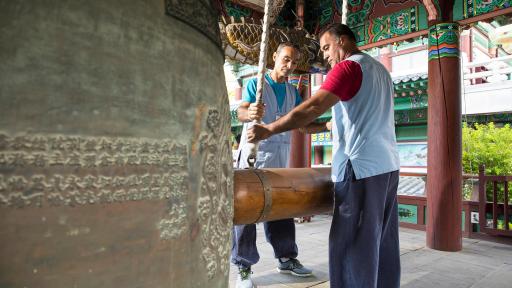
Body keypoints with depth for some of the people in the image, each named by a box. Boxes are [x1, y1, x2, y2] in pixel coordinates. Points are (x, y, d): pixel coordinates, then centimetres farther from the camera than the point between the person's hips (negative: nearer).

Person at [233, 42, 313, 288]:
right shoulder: (255, 84, -1)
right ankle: (243, 267, 6)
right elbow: (241, 112, -16)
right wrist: (249, 113, -38)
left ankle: (286, 258, 25)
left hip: (280, 157, 5)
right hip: (254, 155, -5)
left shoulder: (292, 91, 15)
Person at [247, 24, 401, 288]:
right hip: (387, 165, 9)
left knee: (354, 247, -3)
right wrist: (335, 125, 34)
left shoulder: (348, 67, -7)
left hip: (362, 167, -9)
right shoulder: (380, 70, 20)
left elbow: (312, 108, -17)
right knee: (383, 242, 14)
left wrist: (268, 130, -14)